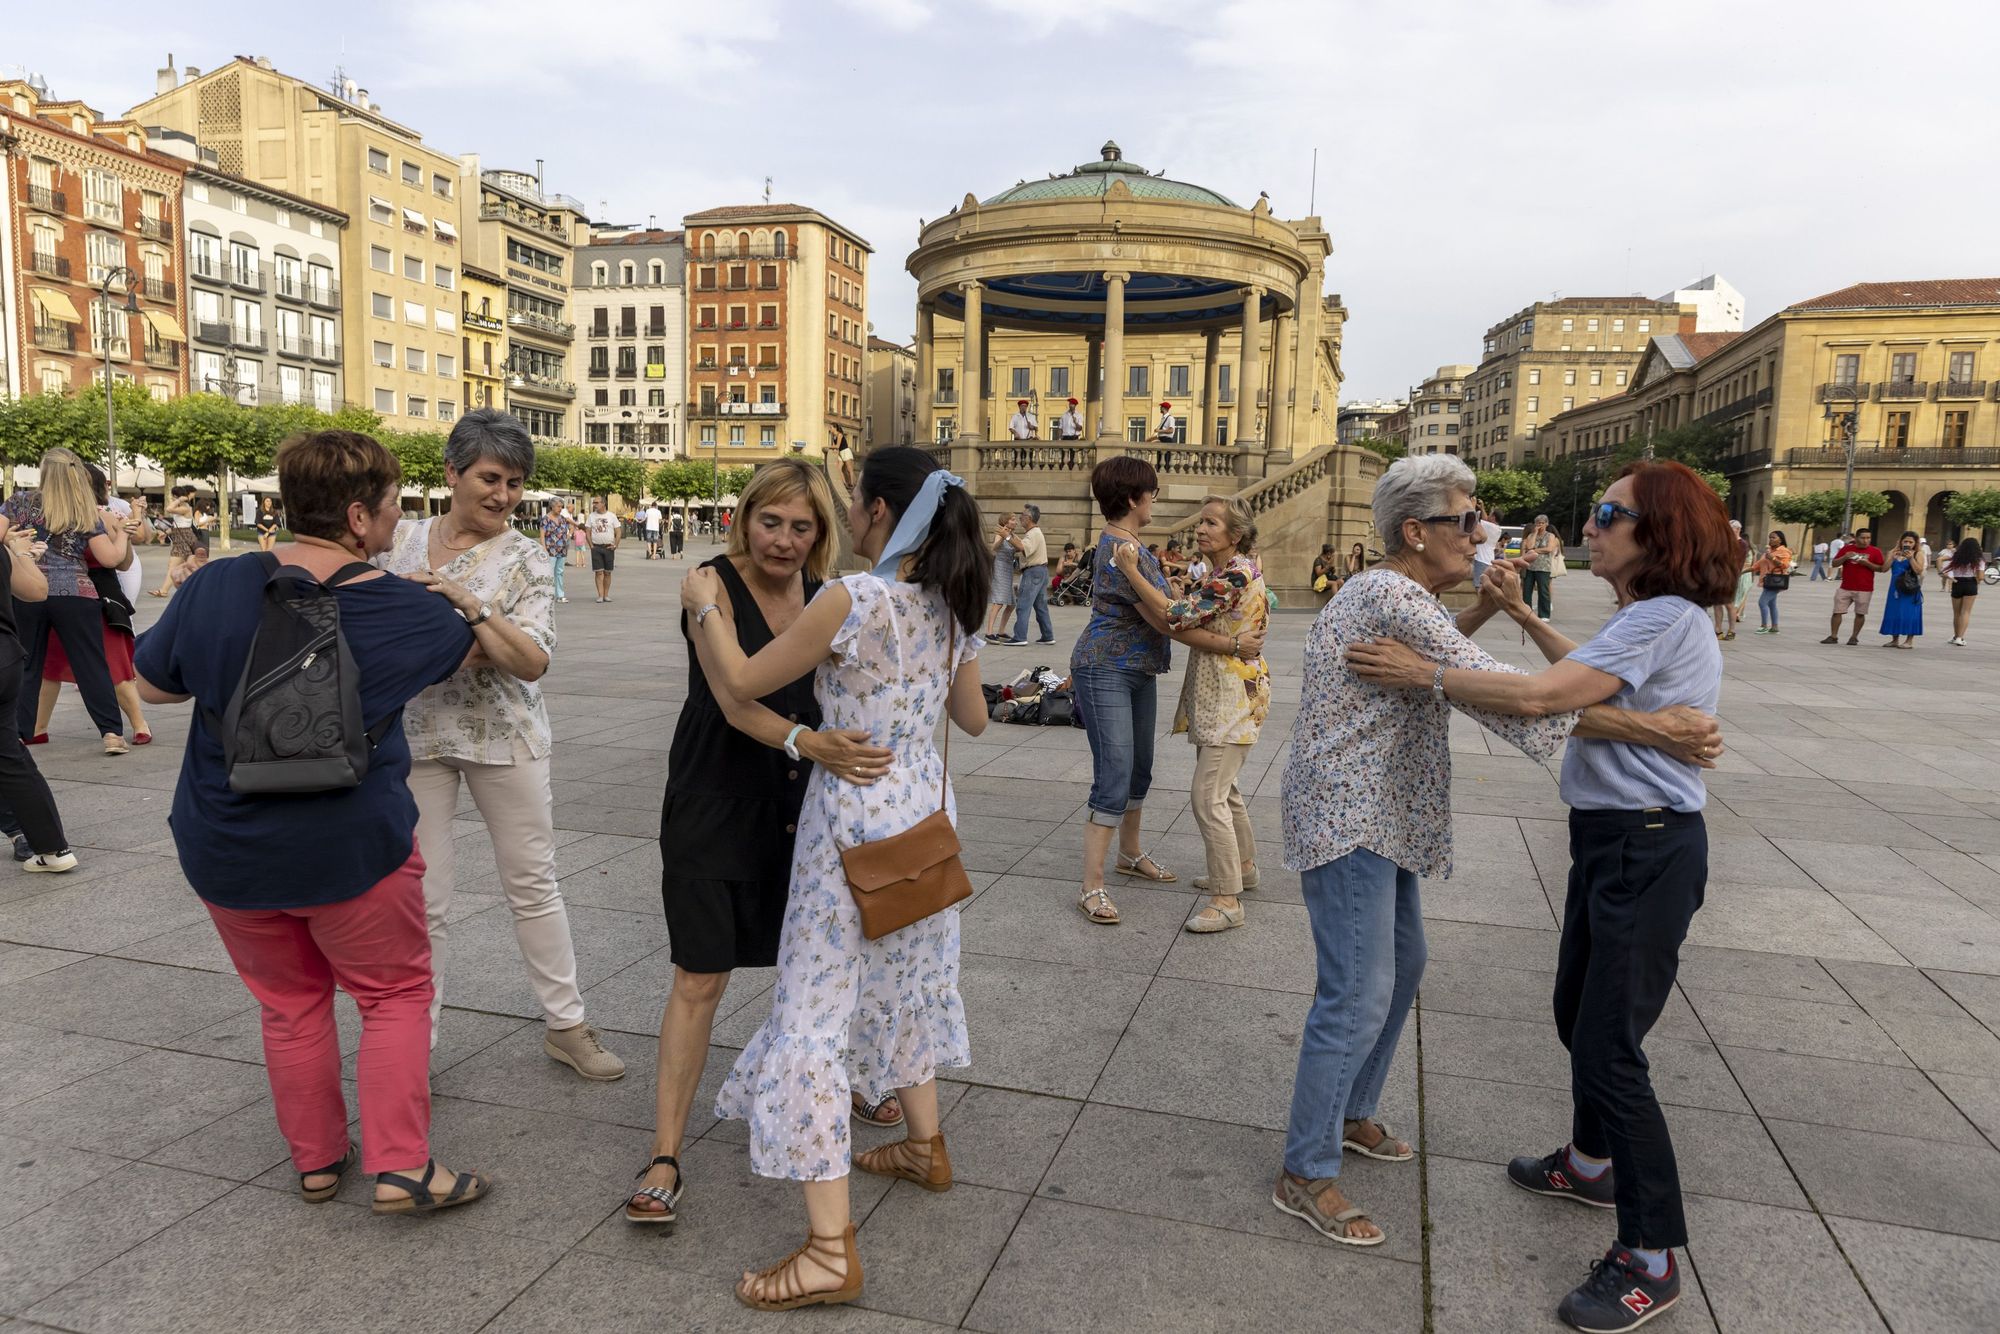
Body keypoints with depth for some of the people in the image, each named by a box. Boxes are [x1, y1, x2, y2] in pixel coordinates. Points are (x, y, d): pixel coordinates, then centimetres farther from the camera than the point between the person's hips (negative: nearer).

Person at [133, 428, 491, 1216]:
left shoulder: (214, 588, -9)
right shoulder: (397, 608, -14)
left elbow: (152, 685, 6)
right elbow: (470, 645, 8)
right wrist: (444, 595, 27)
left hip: (228, 851, 4)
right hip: (352, 848, -3)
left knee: (290, 1001, 20)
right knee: (396, 994, 13)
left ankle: (316, 1160, 31)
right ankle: (400, 1166, 9)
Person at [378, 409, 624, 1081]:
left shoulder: (524, 560, -6)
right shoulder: (402, 541, 3)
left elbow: (533, 662, -16)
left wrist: (470, 604, -26)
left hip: (505, 736, -1)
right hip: (415, 736, 1)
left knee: (533, 883, 10)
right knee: (423, 897, 4)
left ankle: (566, 1024, 25)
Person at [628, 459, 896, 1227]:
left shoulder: (823, 597, 0)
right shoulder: (713, 586, -16)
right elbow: (734, 700, -29)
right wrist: (806, 742, -46)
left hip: (800, 804, 5)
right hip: (714, 804, -5)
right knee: (700, 980, -3)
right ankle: (665, 1158, 10)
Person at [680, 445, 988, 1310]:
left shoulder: (852, 599, -20)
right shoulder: (953, 606, 2)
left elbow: (741, 682, -12)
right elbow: (973, 718, 13)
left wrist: (705, 606, 3)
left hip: (855, 818, -8)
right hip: (925, 804, 8)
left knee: (816, 1014, -1)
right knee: (901, 980, 27)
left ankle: (830, 1249, 4)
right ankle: (925, 1146, 45)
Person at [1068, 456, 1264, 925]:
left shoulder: (1128, 544, 10)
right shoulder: (1121, 551, -22)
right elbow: (1165, 623, -21)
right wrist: (1233, 645, -17)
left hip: (1139, 672, 10)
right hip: (1106, 673, -10)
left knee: (1139, 770, 19)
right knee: (1114, 779, -11)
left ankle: (1130, 854, 37)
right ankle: (1091, 888, -6)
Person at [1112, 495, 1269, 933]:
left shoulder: (1237, 573, -20)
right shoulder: (1225, 572, 12)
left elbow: (1176, 617, -26)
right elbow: (1205, 623, 18)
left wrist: (1130, 570, -22)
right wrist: (1193, 592, 3)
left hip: (1234, 696, -11)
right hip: (1217, 694, 11)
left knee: (1207, 795, -12)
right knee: (1222, 788, 22)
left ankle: (1227, 900, -5)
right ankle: (1243, 867, 39)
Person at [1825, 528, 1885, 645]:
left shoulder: (1875, 551, 1)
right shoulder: (1847, 548, 5)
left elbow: (1881, 568, 1)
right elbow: (1834, 564, 5)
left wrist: (1867, 563, -14)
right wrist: (1845, 557, -13)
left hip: (1864, 589, -2)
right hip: (1845, 588, 2)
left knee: (1860, 613, 2)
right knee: (1837, 611, -1)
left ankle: (1854, 637, 10)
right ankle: (1833, 636, 4)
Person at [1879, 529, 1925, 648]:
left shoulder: (1918, 554, 0)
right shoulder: (1895, 553, 10)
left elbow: (1919, 571, -10)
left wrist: (1911, 558, -18)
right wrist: (1893, 557, -12)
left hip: (1910, 588, -4)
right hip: (1895, 587, 4)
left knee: (1908, 613, -5)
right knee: (1894, 613, 6)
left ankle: (1909, 641, 0)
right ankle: (1895, 640, 14)